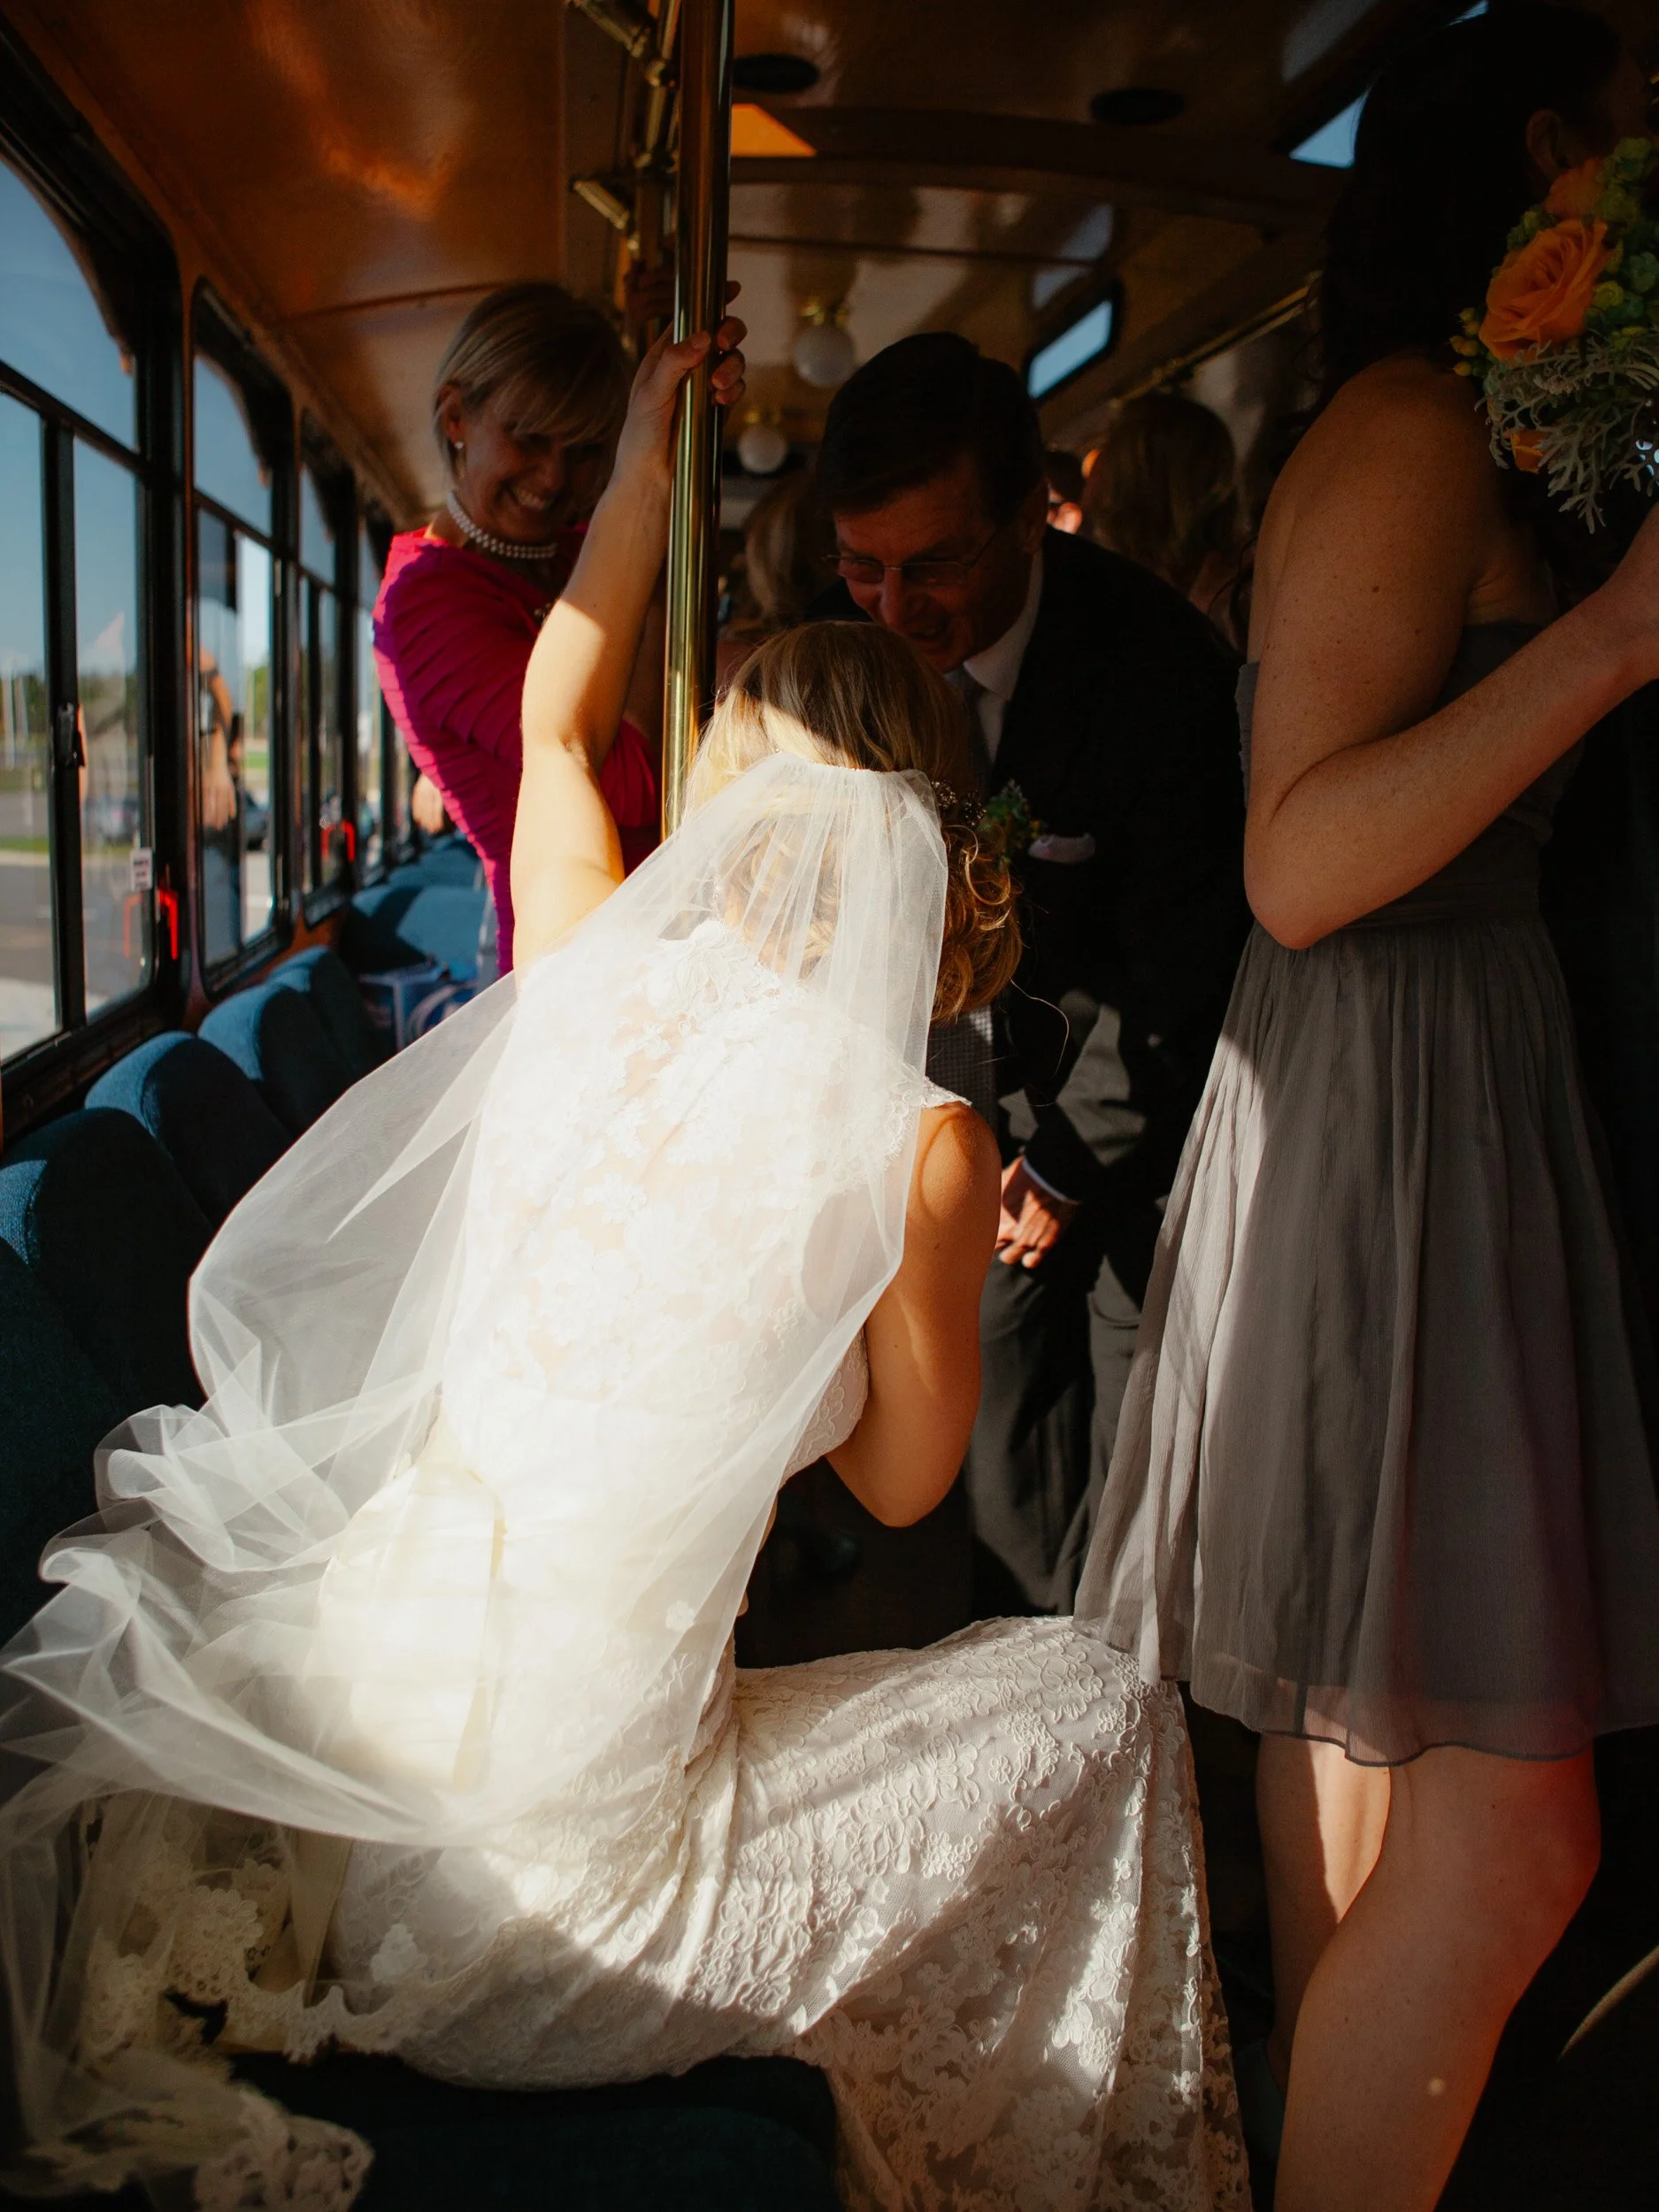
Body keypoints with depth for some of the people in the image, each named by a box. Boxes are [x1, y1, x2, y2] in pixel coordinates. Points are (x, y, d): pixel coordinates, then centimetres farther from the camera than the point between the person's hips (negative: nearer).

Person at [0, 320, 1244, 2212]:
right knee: (1103, 1710, 13)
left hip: (329, 1688, 6)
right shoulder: (914, 1144, -15)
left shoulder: (587, 975, -3)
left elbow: (557, 713, 18)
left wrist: (647, 449, 27)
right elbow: (898, 1481, 0)